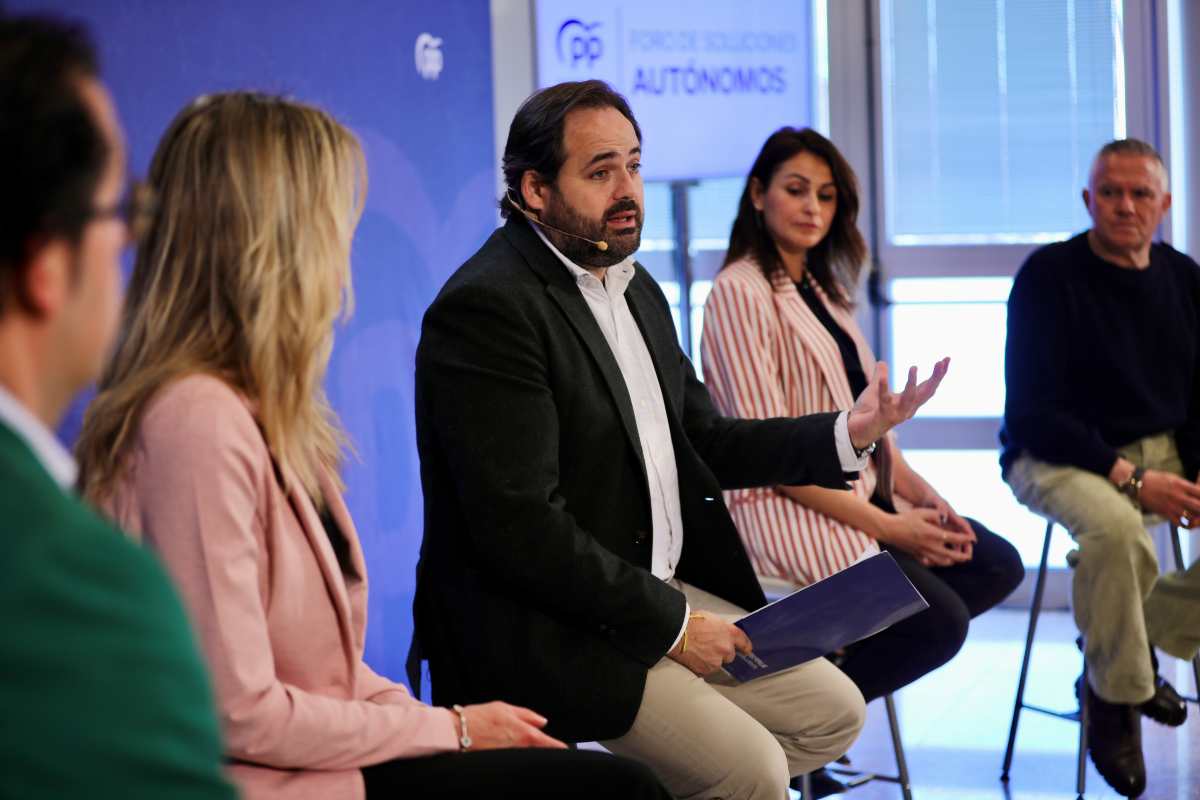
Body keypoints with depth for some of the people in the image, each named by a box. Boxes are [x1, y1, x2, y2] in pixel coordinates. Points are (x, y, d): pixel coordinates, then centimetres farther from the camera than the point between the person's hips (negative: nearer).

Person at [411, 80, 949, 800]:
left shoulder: (636, 288, 12)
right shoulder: (487, 307, -18)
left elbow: (704, 442, 19)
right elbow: (520, 526, -23)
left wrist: (846, 434, 3)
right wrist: (671, 622, -17)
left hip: (660, 592, 9)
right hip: (542, 628, -9)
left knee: (834, 713, 7)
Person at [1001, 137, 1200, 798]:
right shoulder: (1049, 275, -10)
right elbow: (1031, 413, -15)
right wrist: (1129, 477, -23)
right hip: (1058, 460, -6)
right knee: (1114, 526, -37)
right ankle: (1115, 694, -14)